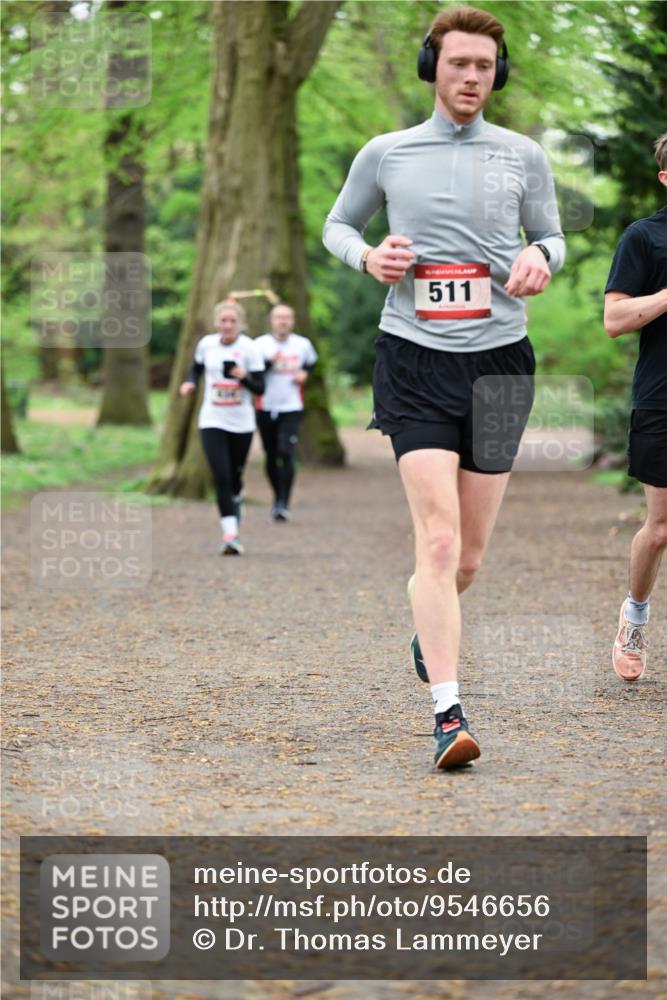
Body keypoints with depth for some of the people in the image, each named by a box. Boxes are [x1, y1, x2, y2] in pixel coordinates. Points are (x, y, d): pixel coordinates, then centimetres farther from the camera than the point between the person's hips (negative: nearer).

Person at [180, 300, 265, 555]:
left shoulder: (249, 348, -8)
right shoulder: (206, 344, -1)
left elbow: (260, 387, -7)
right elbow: (196, 368, 18)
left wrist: (244, 377, -26)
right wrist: (190, 383, -2)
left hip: (242, 422, 0)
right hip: (212, 421, 0)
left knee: (235, 475, 11)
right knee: (221, 477, -12)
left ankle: (237, 498, 48)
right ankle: (230, 534, -14)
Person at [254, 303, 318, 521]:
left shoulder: (303, 344, 3)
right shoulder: (261, 344, -3)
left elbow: (311, 363, 24)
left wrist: (305, 374, 3)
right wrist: (269, 362, -28)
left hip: (292, 408, -1)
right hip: (266, 408, 1)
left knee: (286, 453, -16)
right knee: (271, 456, 9)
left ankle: (283, 504, -14)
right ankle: (277, 498, 29)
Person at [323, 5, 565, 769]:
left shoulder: (523, 156, 6)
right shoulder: (384, 154, 4)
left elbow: (551, 236, 16)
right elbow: (337, 224, 17)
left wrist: (540, 257, -7)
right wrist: (367, 256, -5)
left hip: (499, 358, 2)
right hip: (415, 358, -2)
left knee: (470, 551, 10)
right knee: (438, 537, -17)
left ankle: (429, 632, 43)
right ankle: (447, 713, -20)